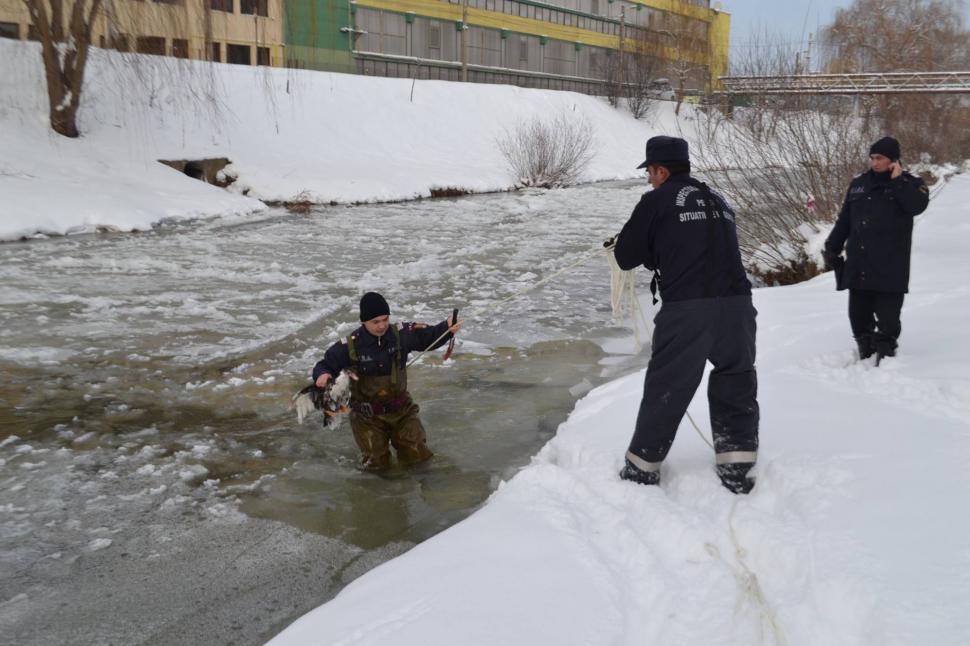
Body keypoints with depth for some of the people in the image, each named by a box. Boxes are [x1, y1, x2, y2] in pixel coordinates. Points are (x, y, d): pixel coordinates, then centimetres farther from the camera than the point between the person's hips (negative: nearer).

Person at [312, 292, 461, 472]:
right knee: (377, 464, 0)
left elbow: (429, 336, 0)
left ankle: (397, 437, 35)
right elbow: (325, 364, -7)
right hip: (367, 414, -2)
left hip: (401, 408, 2)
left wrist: (447, 328, -19)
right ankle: (376, 441, 32)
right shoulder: (350, 345, -16)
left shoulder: (401, 334, -11)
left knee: (417, 456, 5)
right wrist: (322, 375, -29)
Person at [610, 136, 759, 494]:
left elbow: (626, 257, 4)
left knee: (666, 390, 8)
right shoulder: (718, 200, 20)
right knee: (736, 387, 18)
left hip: (687, 309, -5)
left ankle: (642, 468, 20)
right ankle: (737, 470, 22)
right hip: (736, 303, 5)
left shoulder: (658, 200, 2)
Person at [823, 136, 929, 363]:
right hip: (858, 266, 5)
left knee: (887, 315, -5)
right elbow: (843, 221, 17)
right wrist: (832, 248, 12)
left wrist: (898, 180, -17)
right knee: (858, 314, 8)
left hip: (890, 267, -4)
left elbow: (916, 205, -20)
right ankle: (866, 355, 21)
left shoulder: (909, 183, 2)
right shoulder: (858, 184, 14)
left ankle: (885, 359, 4)